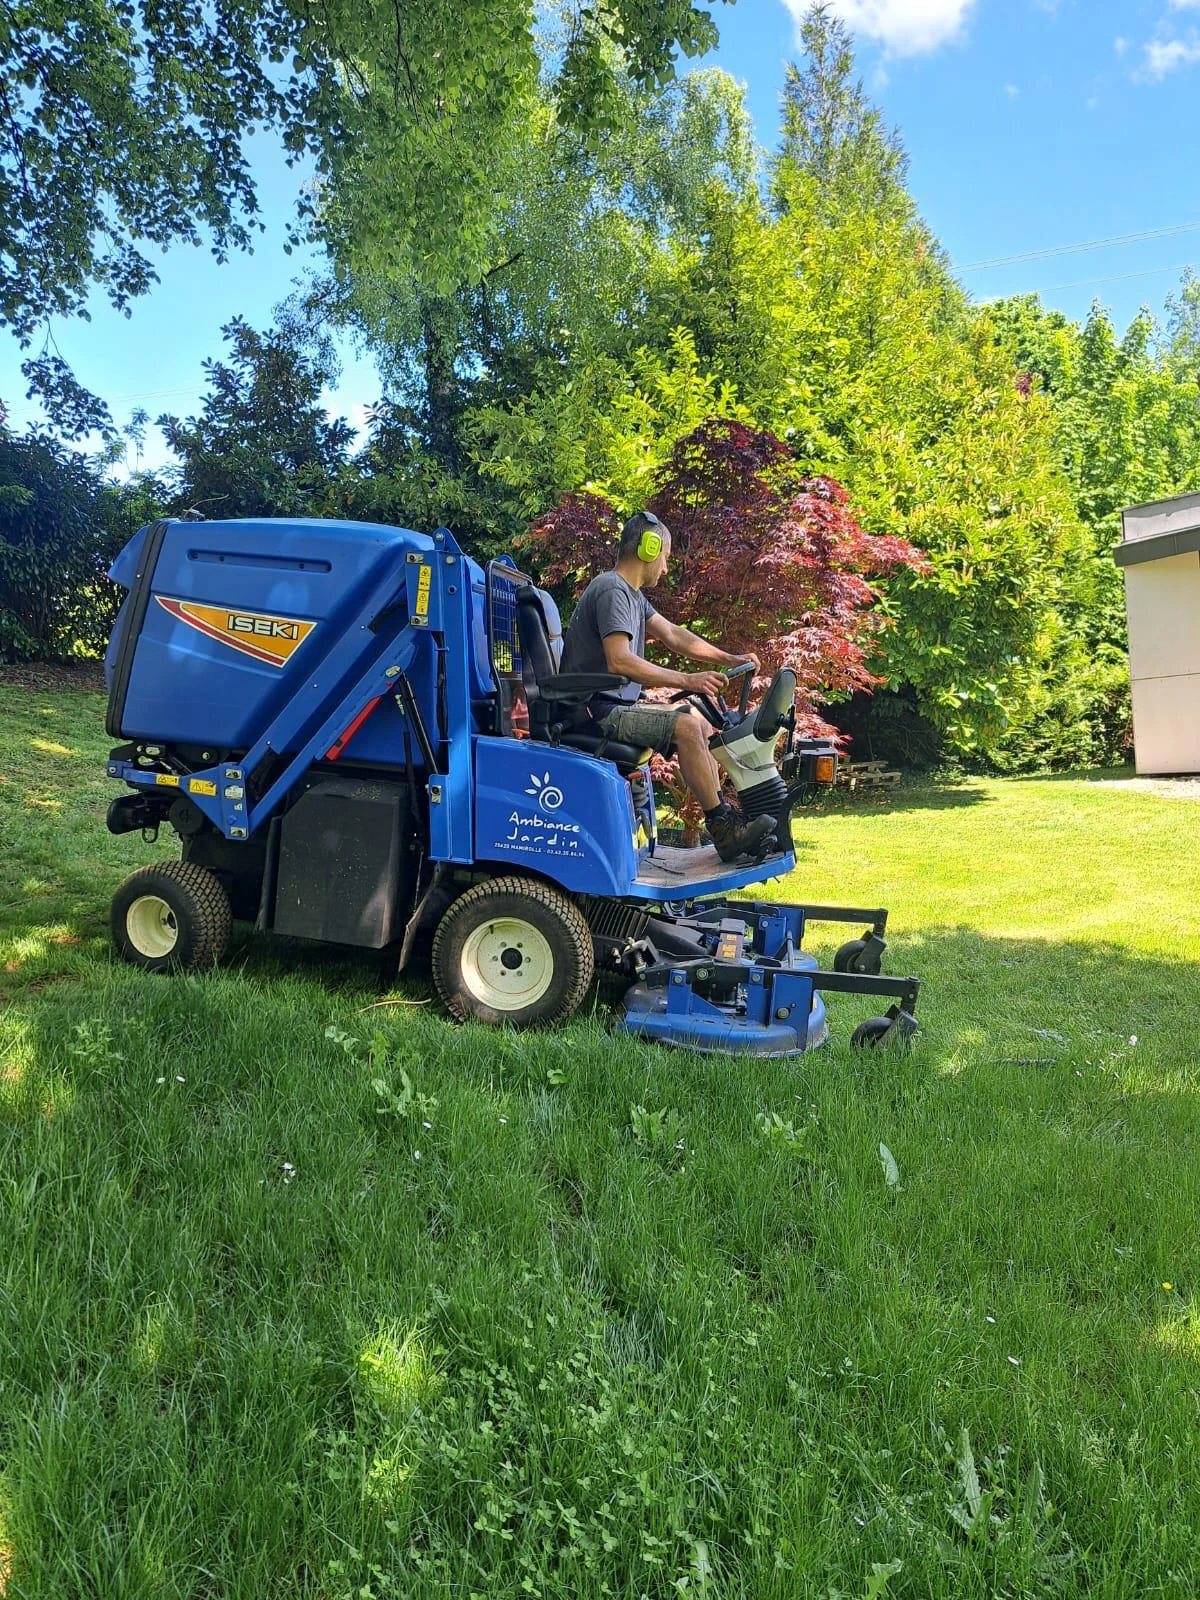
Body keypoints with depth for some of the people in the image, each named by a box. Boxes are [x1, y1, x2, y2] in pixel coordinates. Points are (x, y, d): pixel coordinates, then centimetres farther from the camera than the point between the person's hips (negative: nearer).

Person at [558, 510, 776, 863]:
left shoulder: (632, 594, 17)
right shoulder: (612, 590, -16)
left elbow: (673, 635, 22)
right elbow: (619, 661, -28)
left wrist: (730, 659, 15)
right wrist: (687, 681, -28)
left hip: (616, 706, 11)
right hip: (599, 711, -11)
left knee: (699, 723, 14)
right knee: (686, 726, -24)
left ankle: (722, 817, 11)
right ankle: (724, 832, -19)